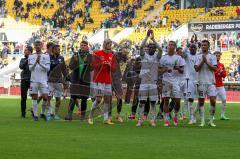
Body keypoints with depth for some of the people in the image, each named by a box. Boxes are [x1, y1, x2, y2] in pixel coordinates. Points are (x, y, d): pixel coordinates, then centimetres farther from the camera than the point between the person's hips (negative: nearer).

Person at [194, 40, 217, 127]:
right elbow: (196, 69, -4)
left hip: (211, 82, 0)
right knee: (201, 101, 2)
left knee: (213, 100, -8)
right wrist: (202, 61, -14)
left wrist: (206, 62, -13)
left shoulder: (212, 56, 6)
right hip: (201, 82, 0)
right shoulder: (198, 56, 6)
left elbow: (214, 68, -5)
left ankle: (211, 120, 2)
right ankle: (202, 121, 8)